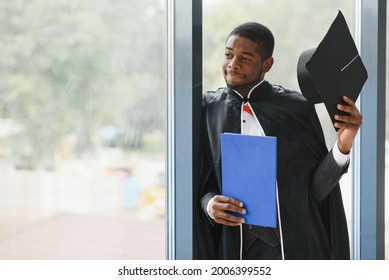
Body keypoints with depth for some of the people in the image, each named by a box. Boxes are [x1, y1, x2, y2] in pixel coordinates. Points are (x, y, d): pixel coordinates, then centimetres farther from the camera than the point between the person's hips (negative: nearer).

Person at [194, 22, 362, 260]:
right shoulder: (208, 109, 2)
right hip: (235, 247, 2)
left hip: (293, 246, -1)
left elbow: (316, 188, -1)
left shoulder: (297, 108, -2)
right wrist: (208, 204, -13)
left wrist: (343, 145, -15)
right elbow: (201, 184, 7)